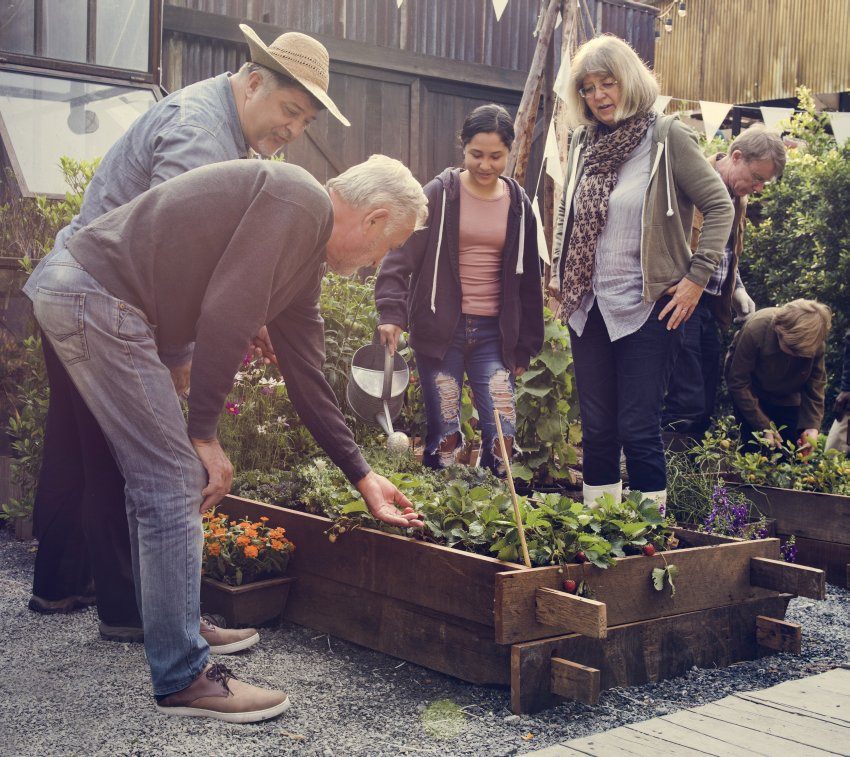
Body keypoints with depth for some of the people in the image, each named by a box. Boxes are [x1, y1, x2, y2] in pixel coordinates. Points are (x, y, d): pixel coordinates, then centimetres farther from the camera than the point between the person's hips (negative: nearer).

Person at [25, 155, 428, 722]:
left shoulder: (307, 260, 18)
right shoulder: (300, 201, -13)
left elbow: (307, 378, 21)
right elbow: (224, 316, -20)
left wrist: (363, 477, 24)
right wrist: (205, 432, -11)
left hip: (81, 294, 11)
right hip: (92, 296, -11)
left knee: (159, 477, 19)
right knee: (177, 482, -8)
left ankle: (170, 627, 33)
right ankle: (184, 679, 1)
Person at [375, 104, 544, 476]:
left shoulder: (518, 203, 10)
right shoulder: (439, 193, -1)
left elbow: (528, 279, 15)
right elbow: (400, 256, -6)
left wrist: (525, 345, 12)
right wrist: (391, 312, -20)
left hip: (493, 332, 3)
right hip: (440, 329, -3)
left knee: (502, 434, -5)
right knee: (444, 435, -1)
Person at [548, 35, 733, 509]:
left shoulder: (668, 137, -7)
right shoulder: (583, 142, 9)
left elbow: (720, 206, -7)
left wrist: (696, 278, -11)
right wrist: (558, 273, 14)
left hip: (647, 308, -6)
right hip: (589, 307, 6)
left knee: (638, 429, -5)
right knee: (597, 430, 11)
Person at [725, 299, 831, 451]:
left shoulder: (815, 341, -26)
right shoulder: (755, 330, -35)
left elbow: (816, 382, -14)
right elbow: (738, 382, -27)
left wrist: (813, 425, -27)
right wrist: (764, 426, -27)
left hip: (786, 396, 3)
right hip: (752, 393, -3)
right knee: (755, 449, -15)